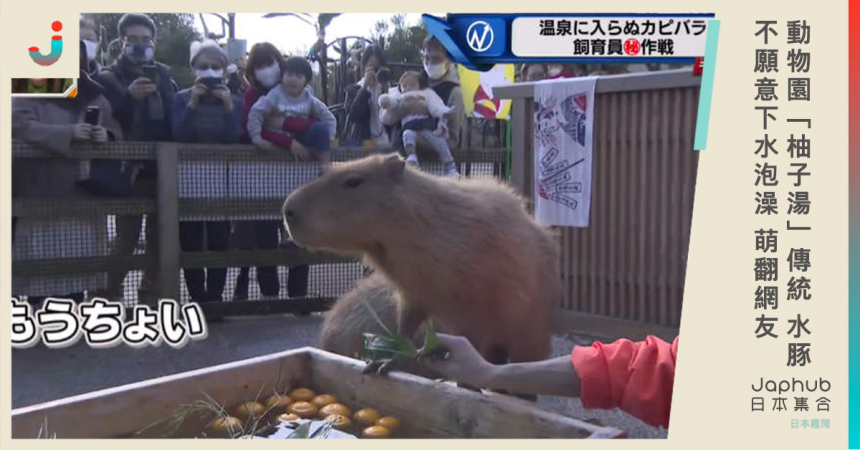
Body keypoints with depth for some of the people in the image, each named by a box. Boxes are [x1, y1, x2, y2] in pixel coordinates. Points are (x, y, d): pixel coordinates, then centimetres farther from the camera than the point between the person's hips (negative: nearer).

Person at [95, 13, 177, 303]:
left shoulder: (164, 77, 13)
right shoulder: (109, 77, 3)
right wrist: (129, 96, -24)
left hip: (162, 167, 4)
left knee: (159, 233, 6)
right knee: (127, 235, -7)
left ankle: (151, 292, 16)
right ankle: (110, 294, 5)